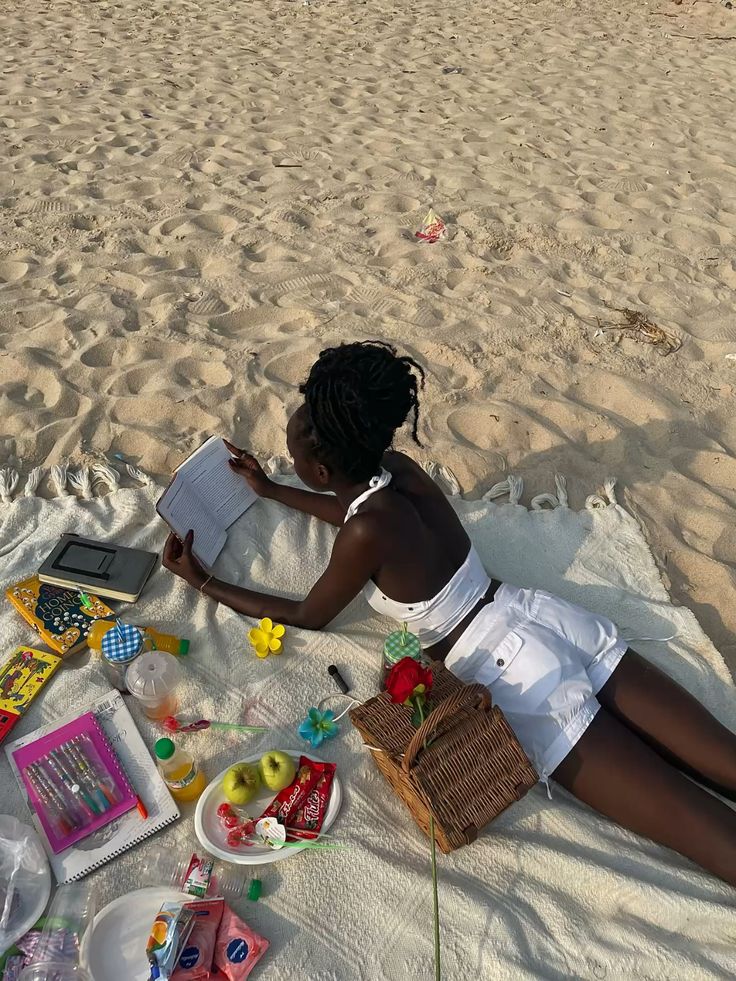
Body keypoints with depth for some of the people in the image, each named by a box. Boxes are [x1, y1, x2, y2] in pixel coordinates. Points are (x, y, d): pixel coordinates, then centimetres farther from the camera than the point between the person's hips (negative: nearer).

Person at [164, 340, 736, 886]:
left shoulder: (366, 534, -17)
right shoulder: (395, 469, 5)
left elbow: (308, 617, 2)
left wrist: (203, 581, 9)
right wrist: (270, 491, 38)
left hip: (522, 677, -8)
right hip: (548, 617, 8)